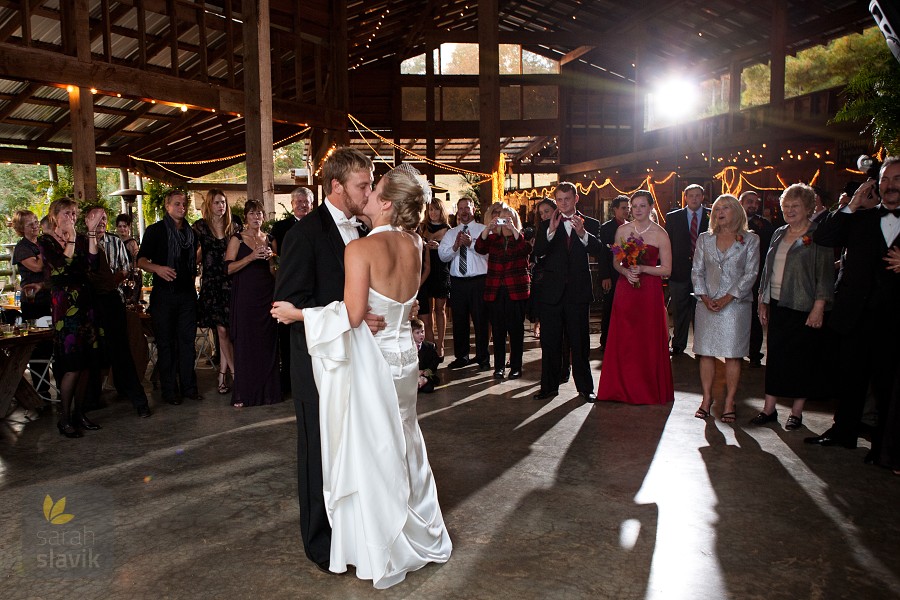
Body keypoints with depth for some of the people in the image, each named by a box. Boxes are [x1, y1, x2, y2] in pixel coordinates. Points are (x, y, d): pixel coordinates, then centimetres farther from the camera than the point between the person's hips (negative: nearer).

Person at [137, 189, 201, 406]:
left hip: (187, 293, 4)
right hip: (164, 293, -4)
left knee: (187, 341, 7)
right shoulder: (155, 230, -1)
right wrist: (157, 268, -23)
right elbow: (141, 260, -5)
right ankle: (169, 390, 9)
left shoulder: (191, 232, 13)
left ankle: (188, 386, 15)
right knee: (166, 343, 1)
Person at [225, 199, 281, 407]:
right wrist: (251, 257, -19)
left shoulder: (269, 239, 12)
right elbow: (229, 268, -10)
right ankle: (244, 393, 8)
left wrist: (270, 258, -3)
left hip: (267, 295, 3)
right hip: (245, 295, -3)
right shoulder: (237, 239, 1)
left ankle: (267, 390, 14)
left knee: (267, 342, 3)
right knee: (245, 343, -1)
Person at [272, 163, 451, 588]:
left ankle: (383, 554, 25)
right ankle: (421, 536, 38)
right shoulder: (414, 246, 0)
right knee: (404, 447, 22)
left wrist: (298, 313, -13)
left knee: (369, 452, 9)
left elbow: (352, 315, -23)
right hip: (404, 358, 7)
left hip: (369, 362, -7)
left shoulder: (361, 249, -20)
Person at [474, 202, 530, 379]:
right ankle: (499, 366, 12)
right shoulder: (492, 239, 11)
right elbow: (479, 248, -8)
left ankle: (516, 366, 9)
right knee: (498, 330, 4)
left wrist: (513, 229, -23)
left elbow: (527, 249, -16)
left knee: (516, 329, 0)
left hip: (517, 291, -2)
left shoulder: (522, 238, 7)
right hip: (495, 291, 2)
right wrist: (488, 228, -20)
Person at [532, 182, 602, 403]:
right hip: (551, 291, 1)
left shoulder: (590, 224, 6)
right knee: (550, 342, 6)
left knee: (580, 342, 6)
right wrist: (551, 230, -25)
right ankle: (549, 386, 16)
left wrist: (582, 233, -31)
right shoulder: (546, 226, 7)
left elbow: (597, 249, -13)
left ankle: (585, 387, 16)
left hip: (578, 291, -1)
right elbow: (538, 250, -10)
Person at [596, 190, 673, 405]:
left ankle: (649, 391, 16)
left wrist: (642, 269, -16)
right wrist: (626, 271, -10)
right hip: (625, 290, 2)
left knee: (648, 341, 2)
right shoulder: (622, 230, 5)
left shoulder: (660, 234, -2)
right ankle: (623, 389, 16)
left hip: (650, 292, -2)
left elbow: (666, 269, -3)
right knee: (623, 340, 4)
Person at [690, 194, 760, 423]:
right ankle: (707, 398, 12)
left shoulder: (750, 240, 2)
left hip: (736, 304, -2)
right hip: (707, 304, 2)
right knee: (706, 352, 3)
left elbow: (751, 273, -4)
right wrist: (705, 297, -7)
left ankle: (729, 402, 7)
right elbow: (697, 271, 7)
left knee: (733, 354, 0)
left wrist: (727, 298, -12)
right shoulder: (704, 239, 10)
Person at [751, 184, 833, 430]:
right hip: (777, 306, 6)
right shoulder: (779, 234, 13)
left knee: (802, 360, 3)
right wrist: (763, 301, 13)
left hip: (804, 308, -6)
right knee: (775, 356, 8)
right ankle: (769, 409, 15)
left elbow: (825, 274, -10)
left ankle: (796, 412, 15)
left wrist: (819, 307, -16)